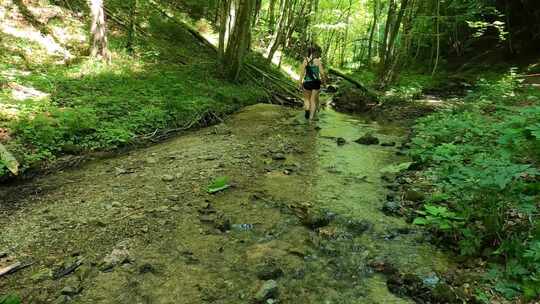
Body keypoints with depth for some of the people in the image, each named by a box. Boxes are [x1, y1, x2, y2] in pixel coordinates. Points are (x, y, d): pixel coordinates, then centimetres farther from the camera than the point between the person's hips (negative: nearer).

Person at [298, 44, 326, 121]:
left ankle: (307, 109, -10)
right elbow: (322, 72, -9)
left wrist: (300, 82, 4)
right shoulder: (318, 61, -6)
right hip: (316, 82, -1)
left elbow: (302, 72, -4)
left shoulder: (305, 60, -3)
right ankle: (311, 117, 8)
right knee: (313, 100, 10)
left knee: (307, 98, 20)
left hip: (307, 82, 1)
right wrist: (322, 79, 10)